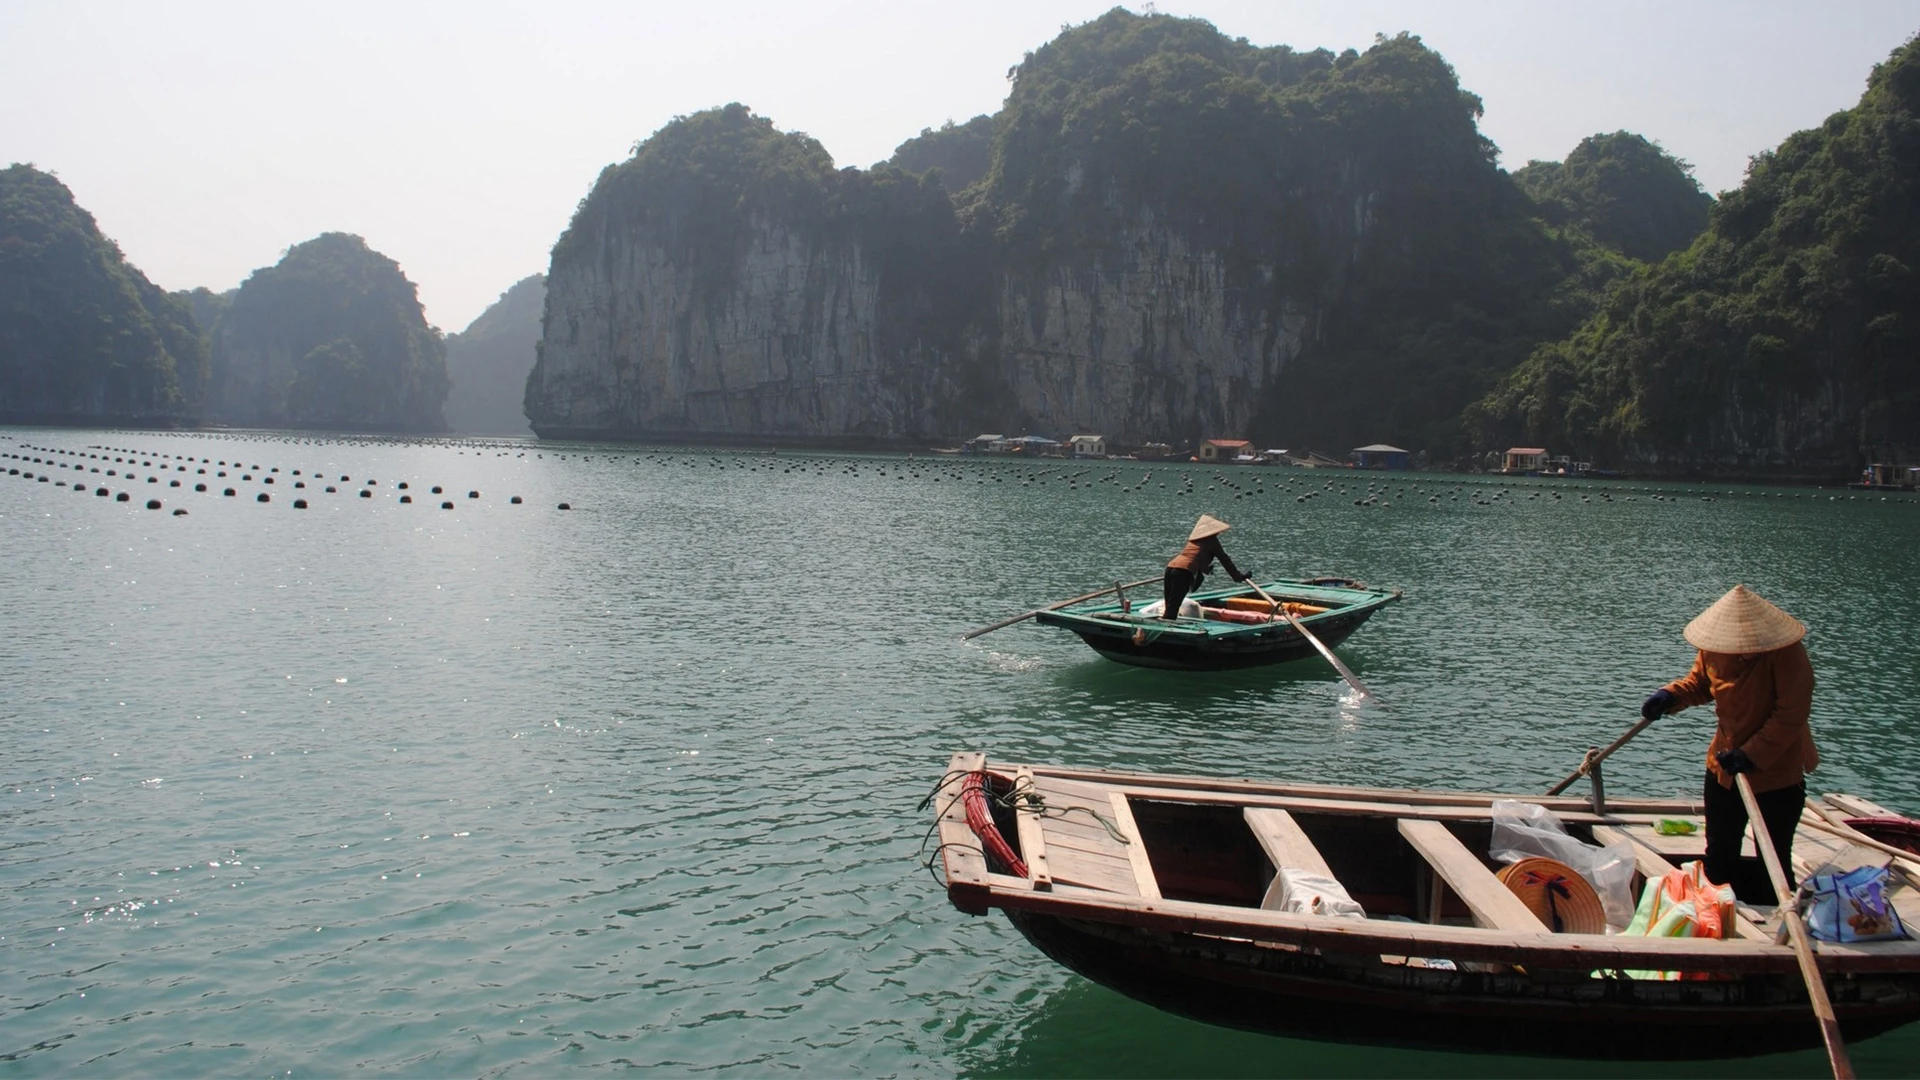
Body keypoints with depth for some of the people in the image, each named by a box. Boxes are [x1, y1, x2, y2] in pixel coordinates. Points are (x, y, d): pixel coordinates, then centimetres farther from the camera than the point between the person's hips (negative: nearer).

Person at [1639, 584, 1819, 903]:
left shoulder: (1786, 652, -24)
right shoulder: (1714, 647, -8)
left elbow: (1791, 715, -24)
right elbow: (1699, 681, 11)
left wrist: (1751, 755, -28)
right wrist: (1670, 696, -9)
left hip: (1776, 774, -5)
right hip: (1724, 767, 5)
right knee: (1719, 858, 17)